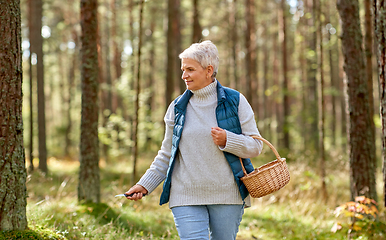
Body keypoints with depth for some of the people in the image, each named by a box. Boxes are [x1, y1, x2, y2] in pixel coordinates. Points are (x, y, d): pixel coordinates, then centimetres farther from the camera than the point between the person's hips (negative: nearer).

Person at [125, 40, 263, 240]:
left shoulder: (235, 101, 1)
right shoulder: (178, 107, 8)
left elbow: (255, 146, 0)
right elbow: (166, 154, 15)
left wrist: (227, 140, -17)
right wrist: (144, 185, 7)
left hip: (227, 195, -1)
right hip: (186, 197, 1)